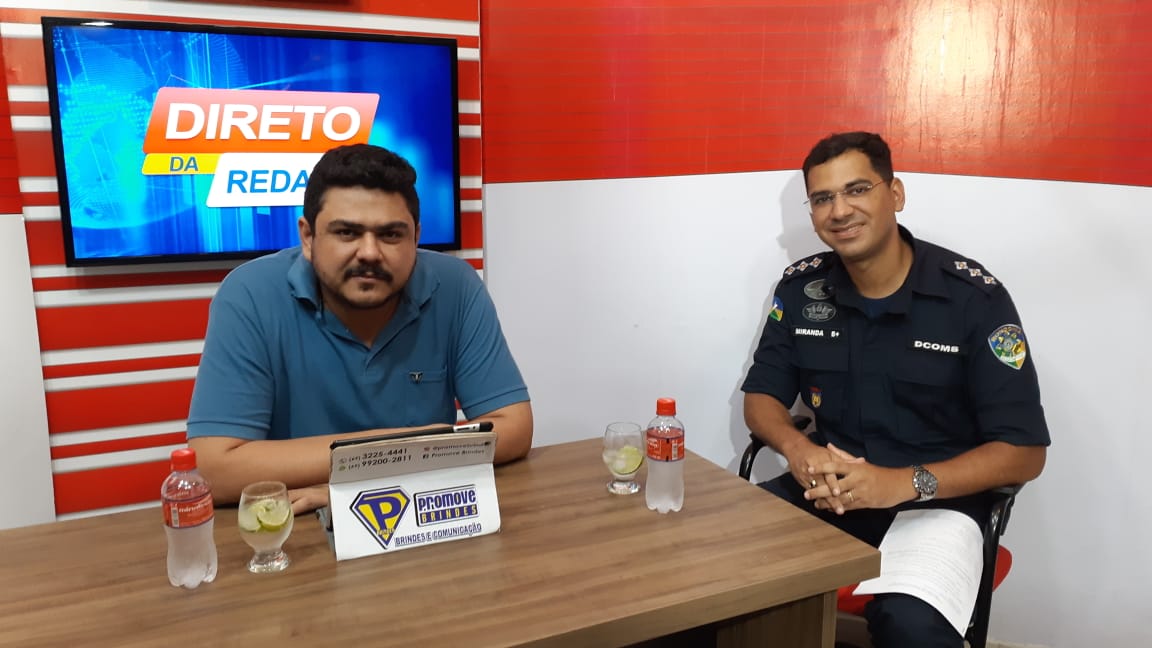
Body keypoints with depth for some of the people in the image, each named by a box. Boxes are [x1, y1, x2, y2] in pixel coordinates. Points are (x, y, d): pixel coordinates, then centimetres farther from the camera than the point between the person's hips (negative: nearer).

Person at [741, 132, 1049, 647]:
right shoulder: (800, 287, 1)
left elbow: (1024, 452, -9)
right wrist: (798, 448, -16)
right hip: (829, 489, 4)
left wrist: (906, 483, -24)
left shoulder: (974, 296, -10)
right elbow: (761, 397, 8)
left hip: (934, 502, -3)